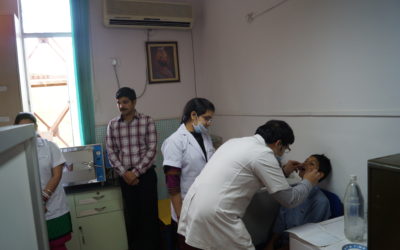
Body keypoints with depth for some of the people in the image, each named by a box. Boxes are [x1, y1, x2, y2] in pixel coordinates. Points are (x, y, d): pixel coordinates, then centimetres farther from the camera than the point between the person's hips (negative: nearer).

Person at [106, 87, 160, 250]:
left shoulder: (147, 121, -4)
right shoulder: (112, 125, 4)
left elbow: (151, 149, -9)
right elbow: (111, 152, 3)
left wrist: (136, 172, -13)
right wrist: (124, 172, -9)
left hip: (145, 174, -2)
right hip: (125, 177, 3)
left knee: (149, 213, 5)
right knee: (131, 214, 12)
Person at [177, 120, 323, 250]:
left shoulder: (236, 142, 14)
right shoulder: (263, 153, -10)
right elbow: (289, 200, -4)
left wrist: (283, 171, 34)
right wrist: (308, 182, 14)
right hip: (215, 217, -9)